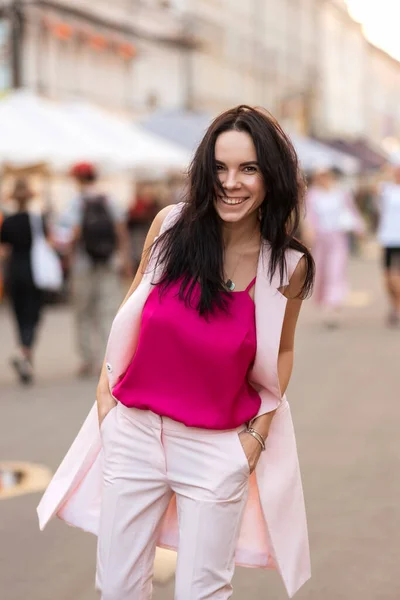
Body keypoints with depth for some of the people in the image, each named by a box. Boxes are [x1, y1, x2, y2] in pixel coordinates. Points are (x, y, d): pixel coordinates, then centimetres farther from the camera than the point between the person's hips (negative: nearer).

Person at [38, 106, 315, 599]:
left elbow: (281, 351, 5)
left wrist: (257, 434, 0)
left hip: (218, 448, -1)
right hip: (134, 431, 2)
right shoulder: (171, 225, -8)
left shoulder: (288, 266, -10)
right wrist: (105, 387, 4)